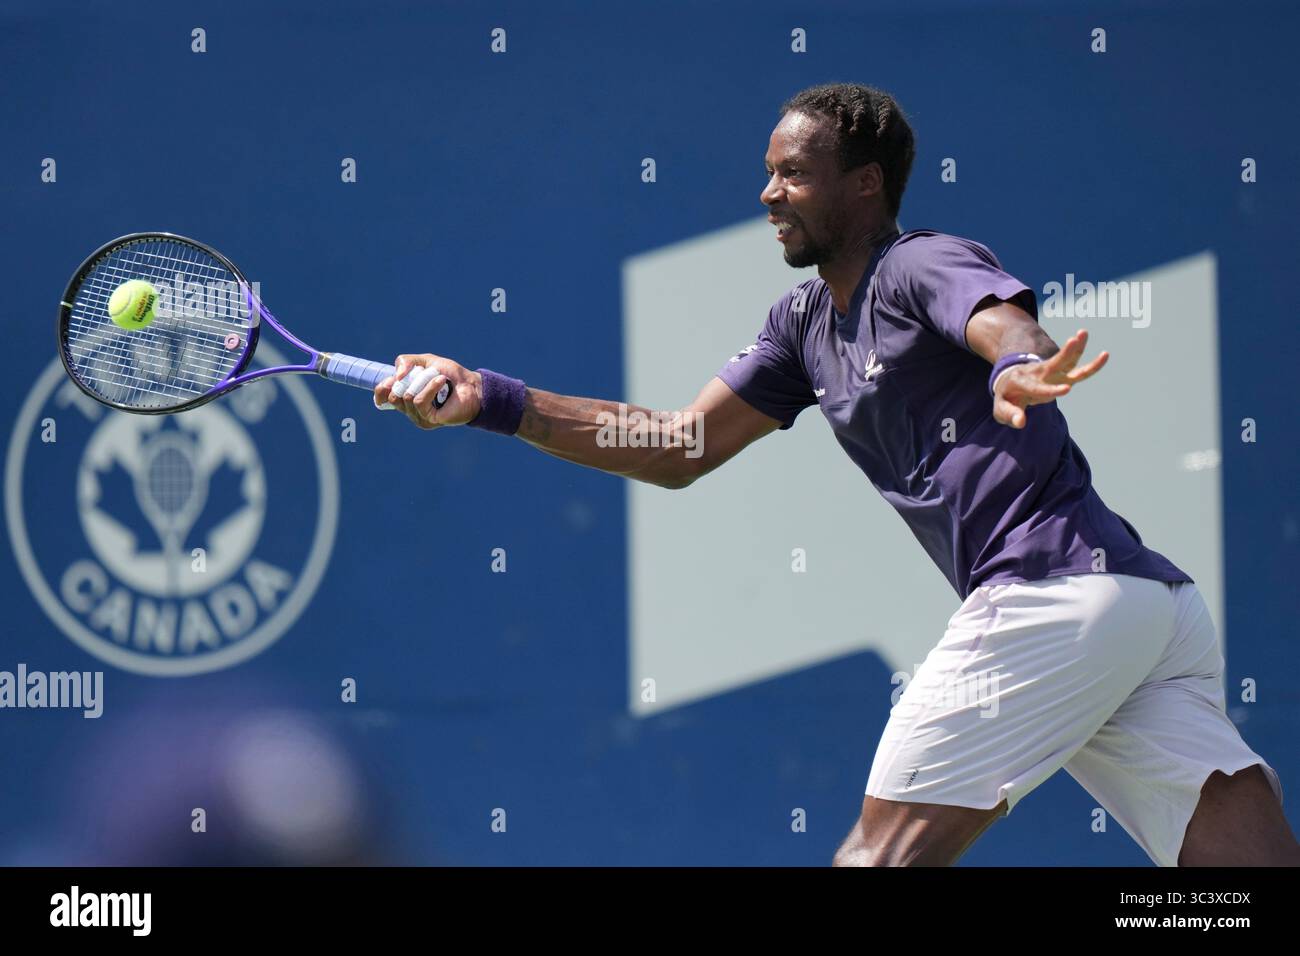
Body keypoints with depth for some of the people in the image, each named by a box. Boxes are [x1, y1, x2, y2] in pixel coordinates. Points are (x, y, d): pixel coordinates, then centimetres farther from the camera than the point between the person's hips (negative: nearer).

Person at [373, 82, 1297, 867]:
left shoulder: (925, 264, -3)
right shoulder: (806, 324, 23)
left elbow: (1008, 322, -26)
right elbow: (677, 450, 23)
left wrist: (1016, 365, -51)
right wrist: (491, 400, 16)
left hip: (1055, 591, -9)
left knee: (882, 853, -5)